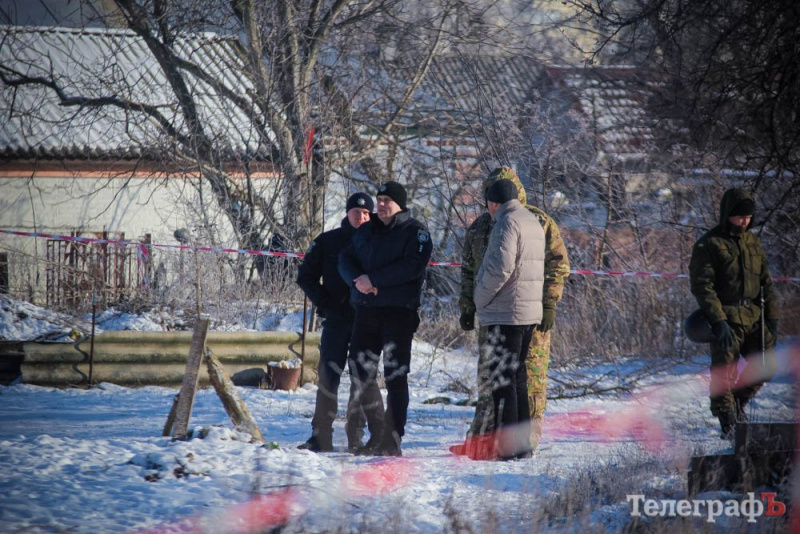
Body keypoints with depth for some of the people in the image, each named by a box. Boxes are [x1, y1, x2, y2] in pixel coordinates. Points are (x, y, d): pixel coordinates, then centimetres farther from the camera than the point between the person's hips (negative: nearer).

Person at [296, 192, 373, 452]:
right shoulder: (328, 242, 5)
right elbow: (306, 276, 9)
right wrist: (324, 302, -3)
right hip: (336, 321, 0)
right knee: (328, 376, -3)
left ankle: (356, 437, 7)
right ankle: (321, 436, -2)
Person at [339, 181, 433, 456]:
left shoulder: (415, 232, -3)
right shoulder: (366, 231, 17)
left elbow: (412, 266, -17)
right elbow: (346, 259, 10)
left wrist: (374, 279, -19)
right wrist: (358, 280, -12)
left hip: (399, 312, -6)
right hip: (366, 310, 6)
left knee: (395, 376, -5)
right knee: (361, 372, 7)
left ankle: (393, 440, -2)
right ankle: (378, 435, 18)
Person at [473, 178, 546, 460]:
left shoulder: (507, 223, -12)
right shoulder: (533, 222, 16)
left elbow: (500, 267, -21)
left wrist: (480, 299, -8)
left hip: (506, 313, -9)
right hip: (530, 311, 9)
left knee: (503, 378, -6)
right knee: (518, 376, 15)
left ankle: (507, 445, -9)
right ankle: (522, 442, 16)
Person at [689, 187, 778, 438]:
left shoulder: (752, 242, 14)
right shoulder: (709, 245, -7)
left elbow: (765, 282, 19)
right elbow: (702, 286, -13)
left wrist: (772, 318, 11)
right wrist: (718, 322, -21)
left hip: (754, 316, 6)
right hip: (726, 318, -6)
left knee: (765, 365, 5)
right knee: (725, 371, -5)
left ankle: (739, 401, 28)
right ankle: (728, 424, 3)